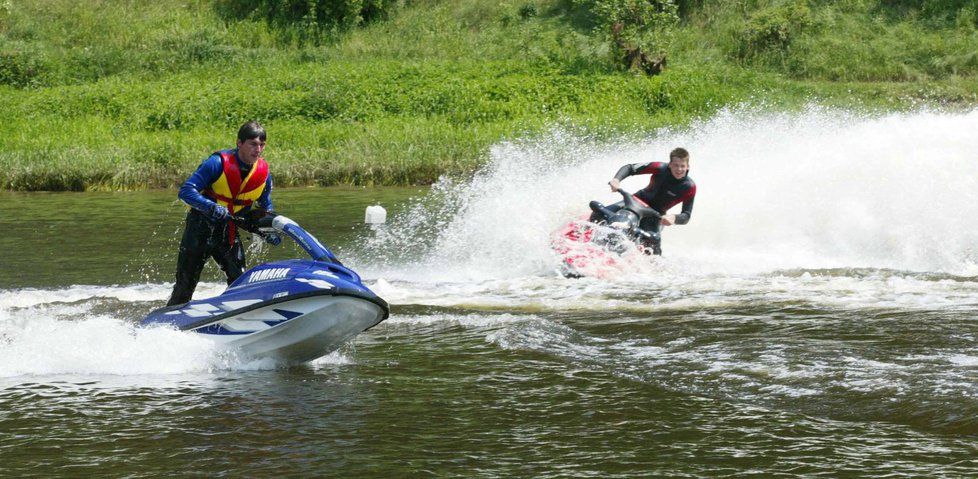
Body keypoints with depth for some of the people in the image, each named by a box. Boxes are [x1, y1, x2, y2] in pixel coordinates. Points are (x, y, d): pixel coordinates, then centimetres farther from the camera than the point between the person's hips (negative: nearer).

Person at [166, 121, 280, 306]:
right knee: (185, 285, -1)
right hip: (202, 226, -4)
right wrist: (212, 208, -39)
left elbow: (265, 209, 13)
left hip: (230, 231, 4)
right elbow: (186, 191, -25)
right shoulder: (219, 163, -20)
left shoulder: (264, 173, -3)